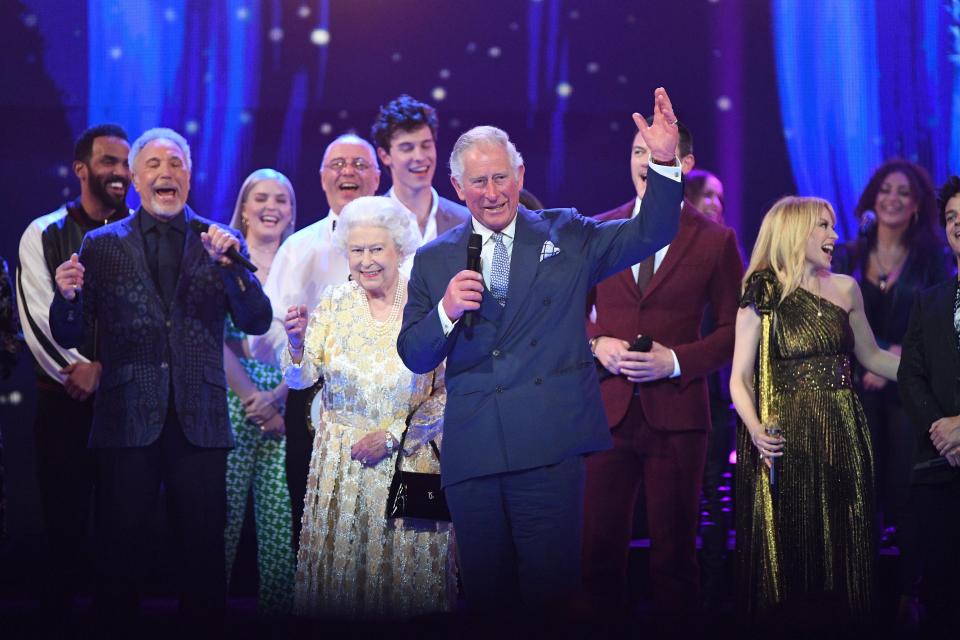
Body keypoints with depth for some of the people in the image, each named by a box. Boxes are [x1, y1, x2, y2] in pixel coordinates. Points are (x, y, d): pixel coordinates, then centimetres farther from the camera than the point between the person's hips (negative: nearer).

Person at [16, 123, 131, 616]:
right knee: (64, 517, 2)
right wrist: (78, 372, -12)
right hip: (65, 401, -1)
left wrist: (103, 367, -11)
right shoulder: (44, 235, 5)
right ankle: (56, 614, 10)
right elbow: (38, 318, -3)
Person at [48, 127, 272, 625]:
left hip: (199, 420, 0)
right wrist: (68, 297, -16)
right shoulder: (101, 244, 7)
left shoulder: (221, 243, 7)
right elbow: (69, 336, 5)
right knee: (119, 548, 3)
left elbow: (257, 323, -2)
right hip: (126, 420, 0)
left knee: (203, 549, 4)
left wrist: (229, 263, -16)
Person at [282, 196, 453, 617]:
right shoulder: (334, 303, 0)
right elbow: (300, 381, -4)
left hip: (411, 458, -2)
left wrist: (392, 435, -11)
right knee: (339, 568, 5)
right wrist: (297, 343, -23)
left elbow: (448, 392, -5)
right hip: (341, 458, 2)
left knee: (408, 572, 2)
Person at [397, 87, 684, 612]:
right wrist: (446, 311, -10)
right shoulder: (434, 261, 11)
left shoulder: (564, 236, 10)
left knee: (552, 587, -5)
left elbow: (650, 234, 2)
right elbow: (414, 357, 9)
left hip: (549, 444, -2)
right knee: (485, 592, 8)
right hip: (470, 449, 2)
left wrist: (664, 160, -11)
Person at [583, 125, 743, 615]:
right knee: (598, 547, 4)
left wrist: (675, 360, -11)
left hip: (675, 413, -2)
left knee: (674, 550, 6)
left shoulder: (715, 240, 2)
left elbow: (735, 330, 3)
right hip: (606, 408, 2)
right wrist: (596, 345, -6)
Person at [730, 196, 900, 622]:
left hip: (841, 435, 4)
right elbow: (739, 379, -5)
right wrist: (756, 431, -21)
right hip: (786, 438, -3)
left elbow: (871, 357, 20)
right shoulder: (762, 297, -1)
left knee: (842, 546, 3)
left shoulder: (845, 289, 10)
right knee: (787, 548, 0)